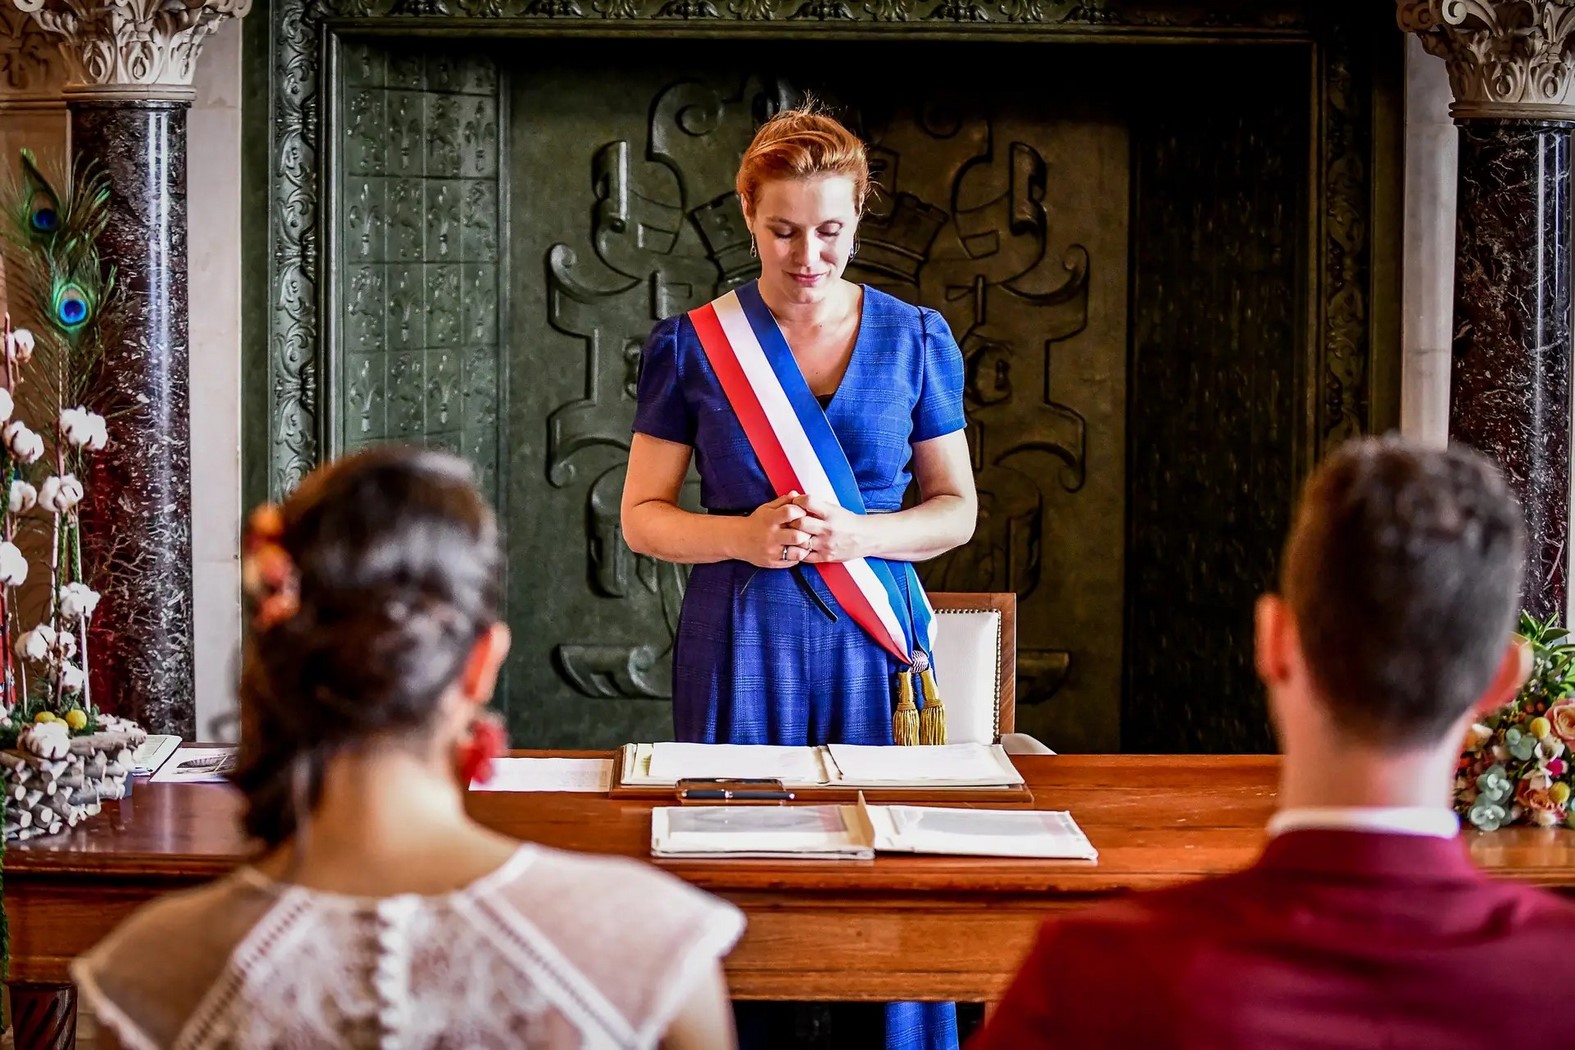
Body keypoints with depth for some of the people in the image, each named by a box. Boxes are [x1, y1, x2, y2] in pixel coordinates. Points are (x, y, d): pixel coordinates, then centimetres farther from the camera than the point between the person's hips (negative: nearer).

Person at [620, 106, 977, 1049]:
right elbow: (642, 516, 5)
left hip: (874, 650, 1)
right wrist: (744, 536, -14)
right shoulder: (694, 346, 2)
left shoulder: (914, 341, 5)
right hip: (740, 647, -1)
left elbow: (956, 507, 8)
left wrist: (852, 533, -11)